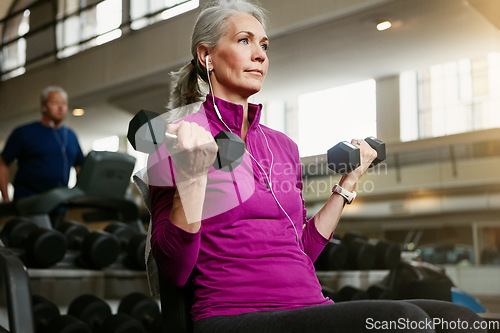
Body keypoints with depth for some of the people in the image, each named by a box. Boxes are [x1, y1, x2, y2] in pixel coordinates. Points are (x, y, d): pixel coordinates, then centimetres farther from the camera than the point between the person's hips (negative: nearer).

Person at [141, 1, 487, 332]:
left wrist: (349, 181, 21)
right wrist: (193, 176, -19)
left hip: (311, 304, 6)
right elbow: (173, 271, -7)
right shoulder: (177, 137, 1)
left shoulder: (283, 146, 18)